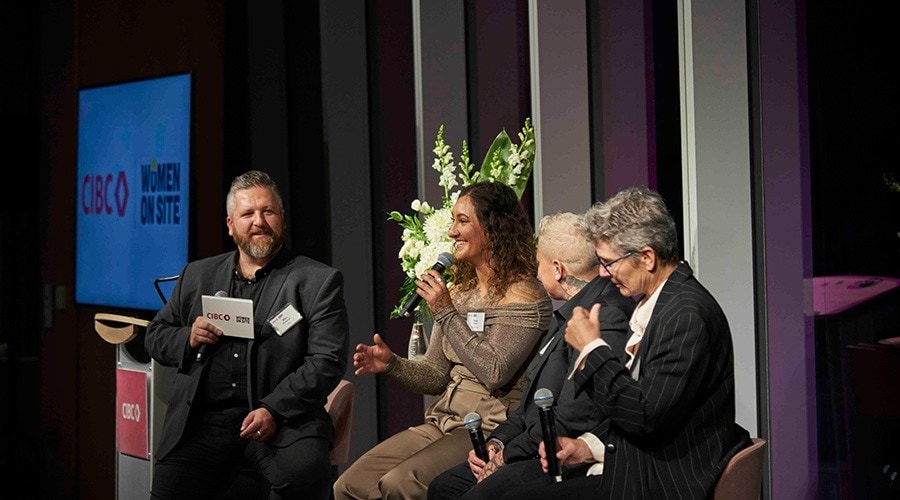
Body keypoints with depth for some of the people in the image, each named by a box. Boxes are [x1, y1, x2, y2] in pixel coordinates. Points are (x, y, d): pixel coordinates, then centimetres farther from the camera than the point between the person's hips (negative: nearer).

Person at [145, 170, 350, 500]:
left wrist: (274, 410, -16)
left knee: (304, 473, -32)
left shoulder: (318, 281, 6)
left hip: (282, 418, -3)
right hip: (202, 420, 3)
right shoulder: (197, 275, 19)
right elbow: (155, 336, 23)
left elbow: (328, 361, -4)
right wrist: (187, 339, 0)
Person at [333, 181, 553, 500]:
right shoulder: (459, 292, 15)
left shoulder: (525, 296, -8)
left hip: (491, 430, -8)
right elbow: (437, 377, 16)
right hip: (442, 423, 8)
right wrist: (392, 365, -4)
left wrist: (447, 314, -14)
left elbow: (495, 372, -19)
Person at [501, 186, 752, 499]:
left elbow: (647, 417, -24)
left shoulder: (687, 315, -19)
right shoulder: (653, 304, 12)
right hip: (633, 474, 9)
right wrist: (590, 447, 6)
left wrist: (592, 348, -14)